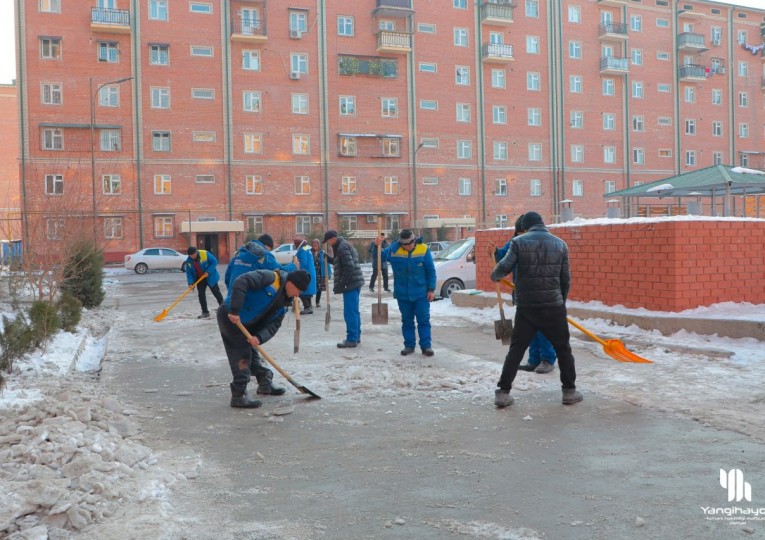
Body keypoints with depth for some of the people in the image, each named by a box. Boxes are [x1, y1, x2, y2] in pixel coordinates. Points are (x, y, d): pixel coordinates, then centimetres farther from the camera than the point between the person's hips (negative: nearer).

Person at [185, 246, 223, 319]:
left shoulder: (205, 254, -21)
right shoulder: (189, 261, -9)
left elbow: (214, 262, -17)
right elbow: (189, 273, -6)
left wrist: (208, 271, -25)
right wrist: (190, 282, -20)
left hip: (210, 277, -4)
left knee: (216, 293, 4)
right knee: (201, 295, -2)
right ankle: (205, 313, 7)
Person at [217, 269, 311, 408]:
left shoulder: (285, 302, 6)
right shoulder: (270, 278, -20)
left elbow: (273, 325, -2)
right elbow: (241, 282, -32)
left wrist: (259, 337, -21)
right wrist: (234, 311, -34)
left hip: (245, 324, 9)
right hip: (229, 317, -9)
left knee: (253, 354, 19)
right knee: (242, 355, -8)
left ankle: (265, 384, 35)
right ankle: (239, 396, -3)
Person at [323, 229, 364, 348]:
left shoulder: (342, 247, -14)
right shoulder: (346, 244, 17)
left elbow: (349, 267, -22)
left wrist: (340, 285, -18)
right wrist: (330, 259, 15)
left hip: (350, 284, -11)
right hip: (355, 283, 11)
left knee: (350, 312, -8)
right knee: (354, 311, 16)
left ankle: (351, 339, -5)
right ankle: (356, 336, 23)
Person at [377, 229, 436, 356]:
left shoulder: (423, 249, -9)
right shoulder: (393, 249, -4)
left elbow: (431, 271, -4)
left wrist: (431, 289, -6)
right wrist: (377, 246, -14)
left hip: (421, 293, -2)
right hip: (402, 294, 2)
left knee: (423, 320, 1)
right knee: (407, 321, 10)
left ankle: (426, 346, 4)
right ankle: (409, 345, 18)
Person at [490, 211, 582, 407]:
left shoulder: (519, 241, -2)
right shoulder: (560, 244, 5)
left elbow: (505, 267, -10)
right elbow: (565, 279, 7)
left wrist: (494, 276, 13)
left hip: (526, 306, 0)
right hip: (553, 305, 0)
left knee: (517, 348, 7)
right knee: (563, 348, 14)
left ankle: (502, 392, 5)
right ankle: (569, 391, 17)